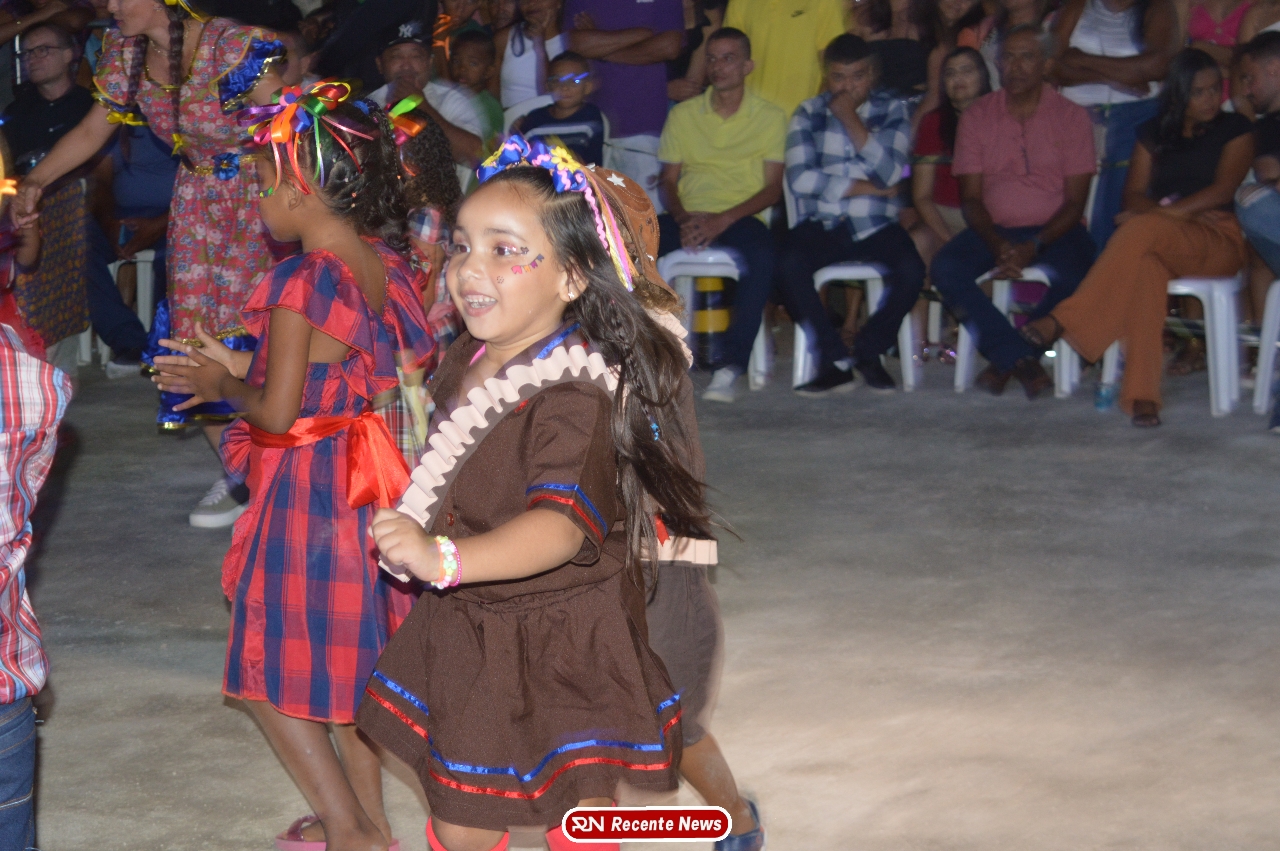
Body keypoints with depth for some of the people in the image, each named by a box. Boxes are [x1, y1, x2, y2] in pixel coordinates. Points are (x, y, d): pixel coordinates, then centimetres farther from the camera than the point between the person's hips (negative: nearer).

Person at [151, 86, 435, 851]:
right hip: (376, 493, 8)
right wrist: (240, 368, 15)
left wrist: (222, 385, -2)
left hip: (313, 494, -8)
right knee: (348, 656, 22)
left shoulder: (301, 282, -21)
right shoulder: (389, 268, 2)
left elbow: (277, 412, -22)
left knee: (272, 670, 7)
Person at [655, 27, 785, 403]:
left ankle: (731, 365, -35)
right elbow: (669, 181, 13)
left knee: (762, 255, -38)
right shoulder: (683, 115, 17)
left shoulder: (769, 117, 8)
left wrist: (722, 220, -16)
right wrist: (683, 218, -10)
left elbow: (773, 188, 0)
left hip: (741, 217, -3)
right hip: (689, 215, 3)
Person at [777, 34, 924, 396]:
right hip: (821, 225, 0)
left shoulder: (893, 111, 7)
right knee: (787, 266, -30)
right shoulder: (808, 114, 7)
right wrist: (868, 187, -7)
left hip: (876, 227, 0)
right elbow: (799, 178, -8)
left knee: (911, 270, -29)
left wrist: (850, 119, -10)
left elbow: (890, 172, -10)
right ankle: (835, 360, -16)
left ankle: (870, 351, -3)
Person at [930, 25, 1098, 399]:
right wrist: (997, 244, -17)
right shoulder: (976, 116, 7)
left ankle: (1005, 360, -17)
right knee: (945, 268, -28)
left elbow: (1075, 201, -3)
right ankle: (1022, 359, -28)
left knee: (1072, 275, -35)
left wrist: (1034, 247, -20)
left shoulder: (1072, 117, 1)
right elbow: (970, 196, 3)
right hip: (993, 228, 2)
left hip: (1054, 230, -2)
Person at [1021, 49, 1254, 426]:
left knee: (1143, 230, -36)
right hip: (1159, 240, 3)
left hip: (1218, 242, -2)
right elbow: (1133, 194, 10)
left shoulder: (1235, 129, 8)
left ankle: (1064, 321, -42)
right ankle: (1142, 394, -48)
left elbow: (1223, 189, -6)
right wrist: (1158, 211, -12)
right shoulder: (1154, 133, 18)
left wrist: (1163, 214, -17)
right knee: (1145, 263, -38)